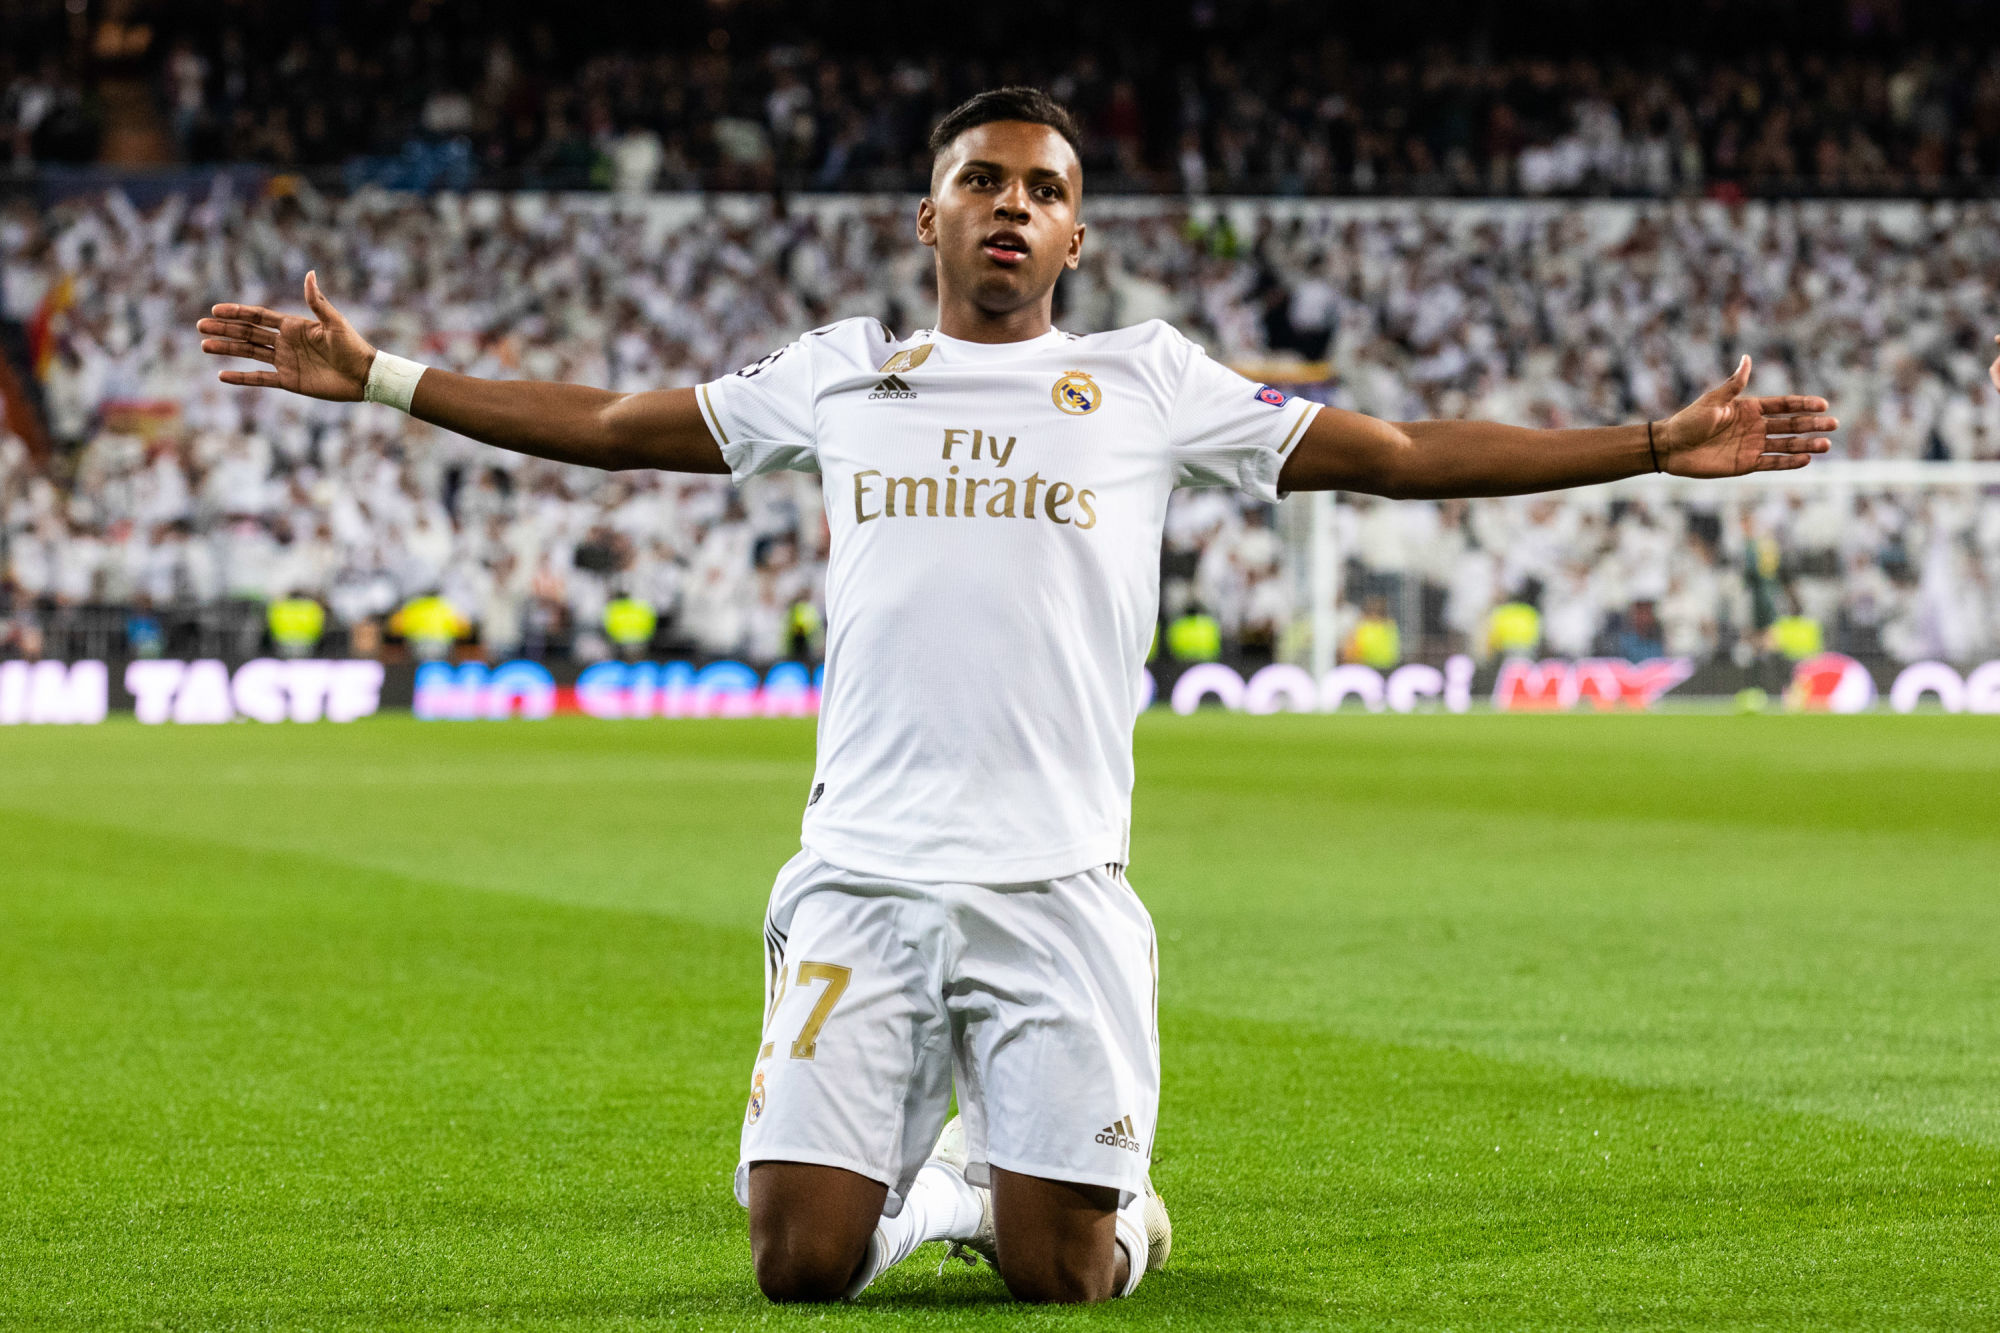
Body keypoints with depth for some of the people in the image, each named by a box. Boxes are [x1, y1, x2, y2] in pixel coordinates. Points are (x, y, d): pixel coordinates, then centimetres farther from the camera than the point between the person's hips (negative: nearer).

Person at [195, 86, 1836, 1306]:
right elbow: (606, 423, 21)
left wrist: (1660, 444, 5)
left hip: (1058, 888, -1)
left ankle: (1109, 1199, 29)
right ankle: (929, 1184, 26)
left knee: (1063, 1273, -7)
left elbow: (1399, 452, 10)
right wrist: (378, 377, 19)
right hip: (860, 876, 1)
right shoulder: (841, 374, 14)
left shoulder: (1147, 381, 10)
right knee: (802, 1260, -7)